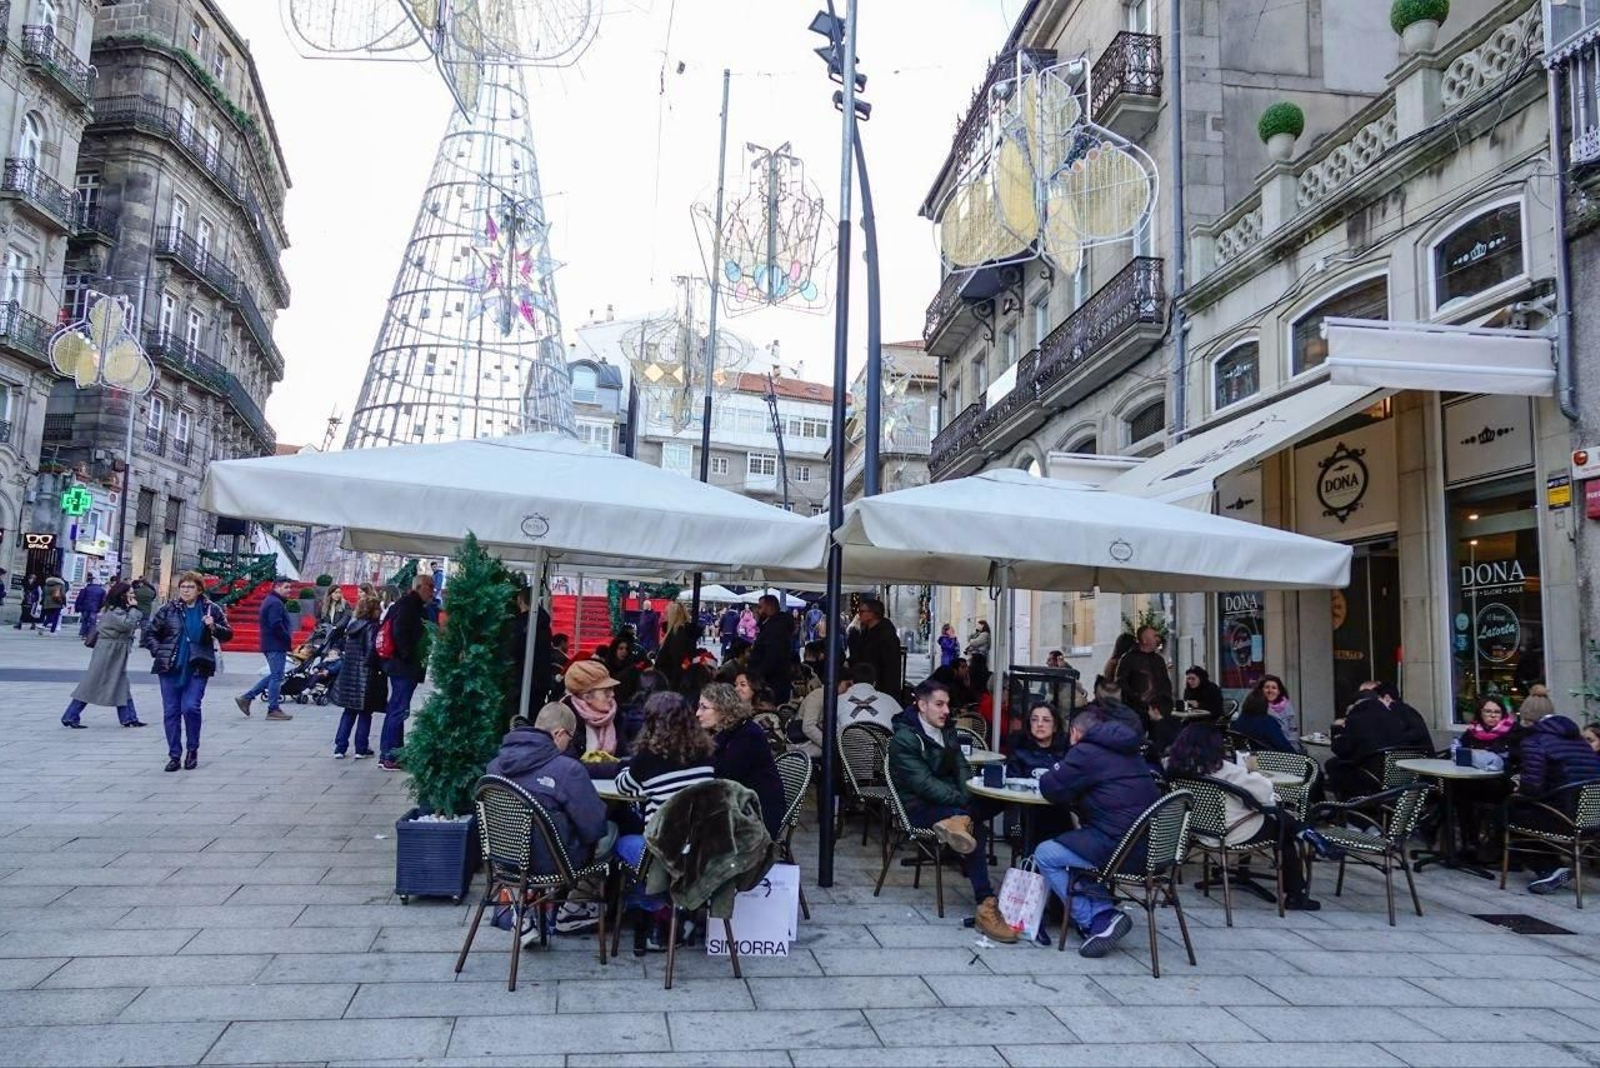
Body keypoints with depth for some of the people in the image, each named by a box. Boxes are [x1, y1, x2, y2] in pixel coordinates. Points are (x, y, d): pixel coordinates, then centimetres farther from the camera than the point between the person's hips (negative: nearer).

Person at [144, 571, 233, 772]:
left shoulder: (212, 610, 2)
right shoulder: (168, 609, 3)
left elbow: (227, 634, 5)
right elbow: (150, 633, 11)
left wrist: (214, 627, -15)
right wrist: (159, 652, -1)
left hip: (197, 668, -2)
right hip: (170, 668, 2)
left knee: (190, 707, -12)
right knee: (171, 711, 4)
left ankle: (193, 749, 8)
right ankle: (174, 755, 13)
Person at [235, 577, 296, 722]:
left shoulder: (270, 600, 18)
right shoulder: (275, 603, -16)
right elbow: (276, 626, -25)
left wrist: (287, 638, 12)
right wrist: (288, 639, -13)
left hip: (271, 645, 10)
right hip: (276, 646, -10)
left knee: (274, 675, 17)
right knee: (276, 676, -4)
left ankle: (246, 697, 18)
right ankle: (273, 710, 1)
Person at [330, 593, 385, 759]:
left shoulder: (351, 624, 6)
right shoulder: (372, 627, -14)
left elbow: (341, 643, 11)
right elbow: (373, 651, -20)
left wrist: (344, 658, 16)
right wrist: (379, 669, -8)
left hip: (348, 673, 6)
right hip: (366, 676, -6)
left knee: (349, 712, 16)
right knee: (365, 713, 6)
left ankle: (339, 748, 14)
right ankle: (361, 749, 10)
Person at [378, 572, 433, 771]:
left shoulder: (414, 606, 16)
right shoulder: (410, 605, -13)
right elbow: (400, 631, -25)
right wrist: (408, 655, -18)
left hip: (402, 666, 10)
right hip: (405, 666, -10)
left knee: (395, 710, 14)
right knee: (399, 710, -6)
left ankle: (387, 754, 22)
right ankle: (390, 756, -1)